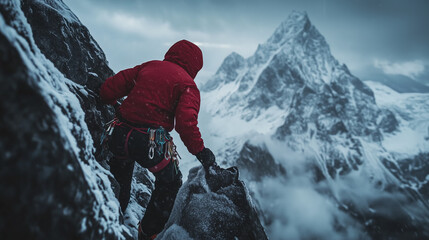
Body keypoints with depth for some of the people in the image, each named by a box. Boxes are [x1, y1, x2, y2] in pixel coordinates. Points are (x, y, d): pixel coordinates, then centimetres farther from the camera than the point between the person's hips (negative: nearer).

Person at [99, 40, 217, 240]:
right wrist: (201, 152, -6)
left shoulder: (147, 66, 13)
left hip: (119, 135, 6)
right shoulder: (188, 84, 1)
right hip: (151, 143, -5)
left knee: (120, 178, 37)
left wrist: (113, 104, 32)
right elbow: (186, 123, -17)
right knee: (170, 182, 25)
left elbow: (108, 90, 11)